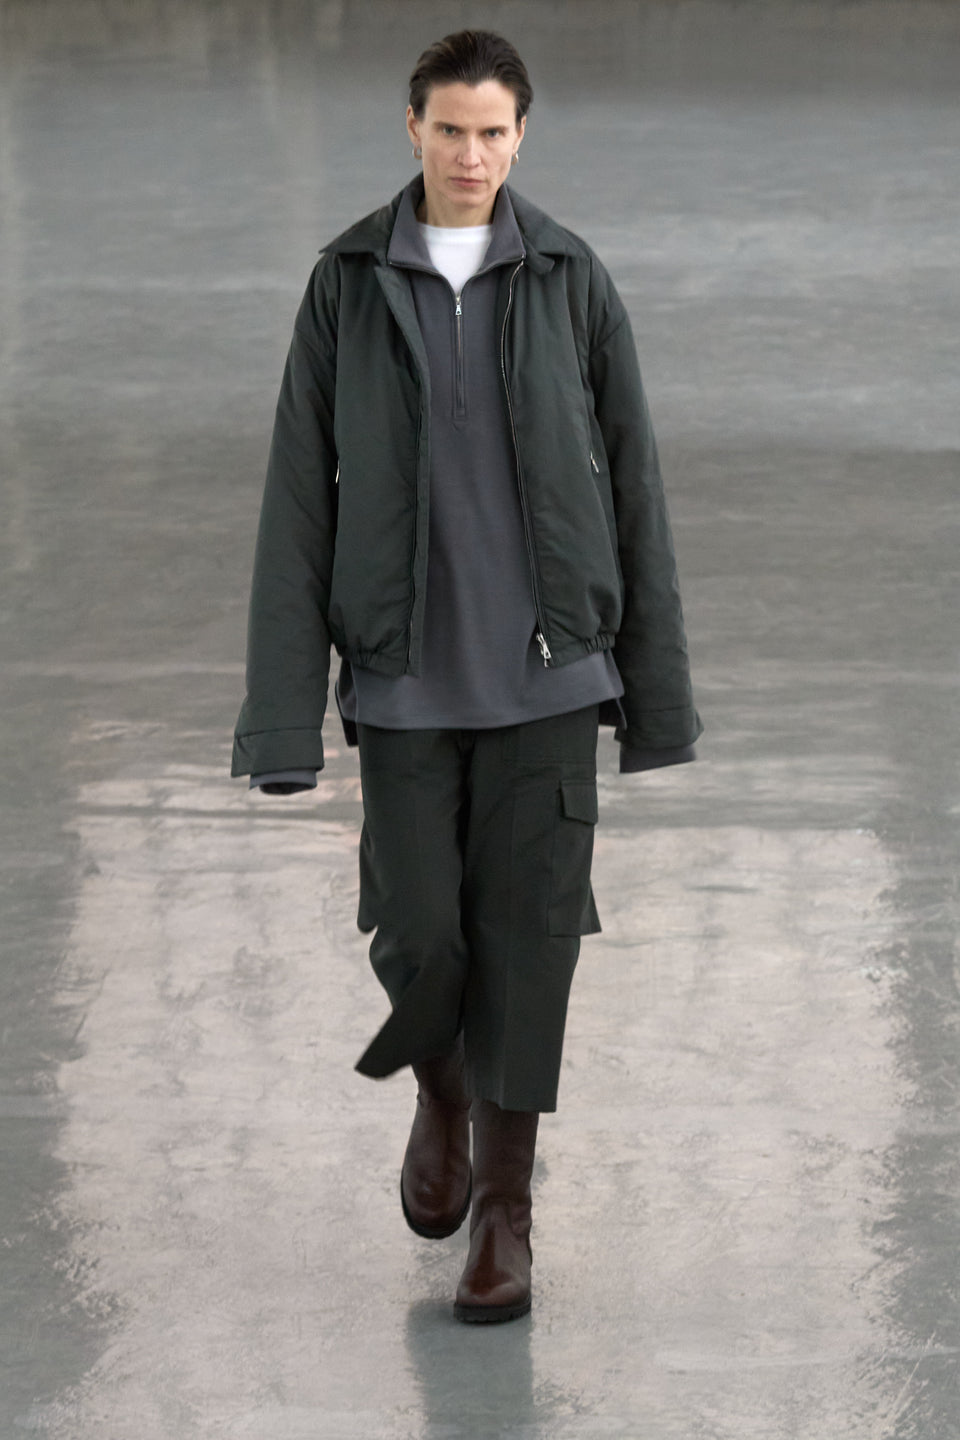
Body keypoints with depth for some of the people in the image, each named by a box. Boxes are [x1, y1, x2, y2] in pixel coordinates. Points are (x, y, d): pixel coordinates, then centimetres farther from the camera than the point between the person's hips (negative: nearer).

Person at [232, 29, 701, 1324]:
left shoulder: (572, 284, -2)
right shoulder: (348, 285, -2)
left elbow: (631, 489, 2)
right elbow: (301, 503, -2)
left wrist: (657, 688, 2)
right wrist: (284, 715, -7)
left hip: (544, 669, 0)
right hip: (404, 673, 0)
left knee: (526, 935, 0)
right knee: (417, 937, -1)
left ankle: (505, 1206, 13)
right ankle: (441, 1091, 34)